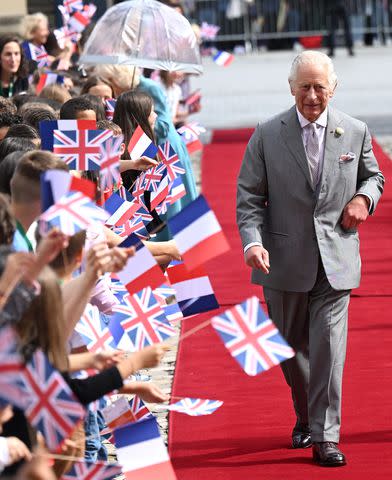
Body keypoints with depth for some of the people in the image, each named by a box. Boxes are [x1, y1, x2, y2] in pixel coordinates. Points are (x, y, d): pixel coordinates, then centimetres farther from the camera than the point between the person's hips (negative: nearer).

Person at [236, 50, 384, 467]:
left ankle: (324, 436, -4)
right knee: (291, 348, 13)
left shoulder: (355, 132, 2)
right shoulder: (267, 135, -2)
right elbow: (249, 195, -1)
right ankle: (306, 417, 36)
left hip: (335, 260, -1)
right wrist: (253, 242, -17)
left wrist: (364, 198, -4)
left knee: (328, 346, -9)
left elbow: (372, 176, 19)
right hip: (285, 260, 1)